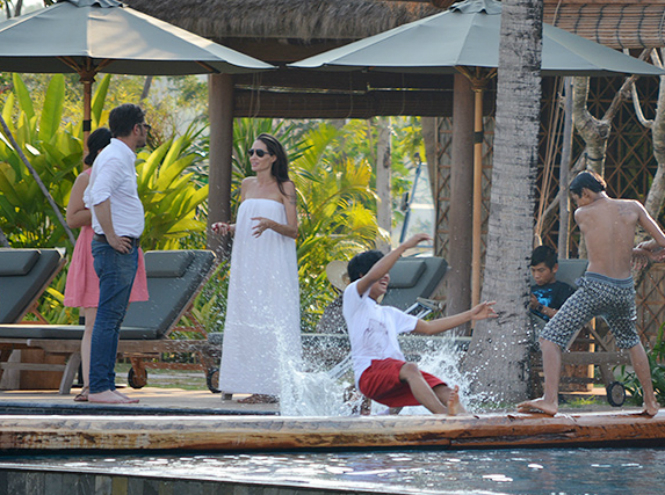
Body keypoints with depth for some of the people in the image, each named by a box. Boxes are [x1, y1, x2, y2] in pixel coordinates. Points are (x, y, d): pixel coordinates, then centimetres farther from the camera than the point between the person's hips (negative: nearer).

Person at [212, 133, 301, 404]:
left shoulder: (285, 188, -1)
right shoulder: (247, 185, 15)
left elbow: (293, 230, -6)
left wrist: (271, 224, -25)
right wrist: (227, 228, 1)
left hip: (274, 262, -6)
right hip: (247, 262, 6)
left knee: (271, 322, -8)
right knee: (245, 319, 1)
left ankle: (271, 387, -9)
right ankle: (244, 381, 3)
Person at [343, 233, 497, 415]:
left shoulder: (389, 314, 33)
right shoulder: (353, 296, 10)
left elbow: (428, 328, 32)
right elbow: (372, 276, -11)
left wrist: (469, 316, 28)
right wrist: (405, 246, -13)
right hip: (369, 374, -7)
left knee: (445, 392, -20)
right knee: (410, 368, -38)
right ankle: (443, 414, -60)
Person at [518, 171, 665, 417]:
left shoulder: (582, 214, 2)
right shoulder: (632, 208, 7)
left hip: (595, 287, -5)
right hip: (624, 289, 5)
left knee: (551, 337, -3)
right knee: (630, 341, 29)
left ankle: (550, 399, -20)